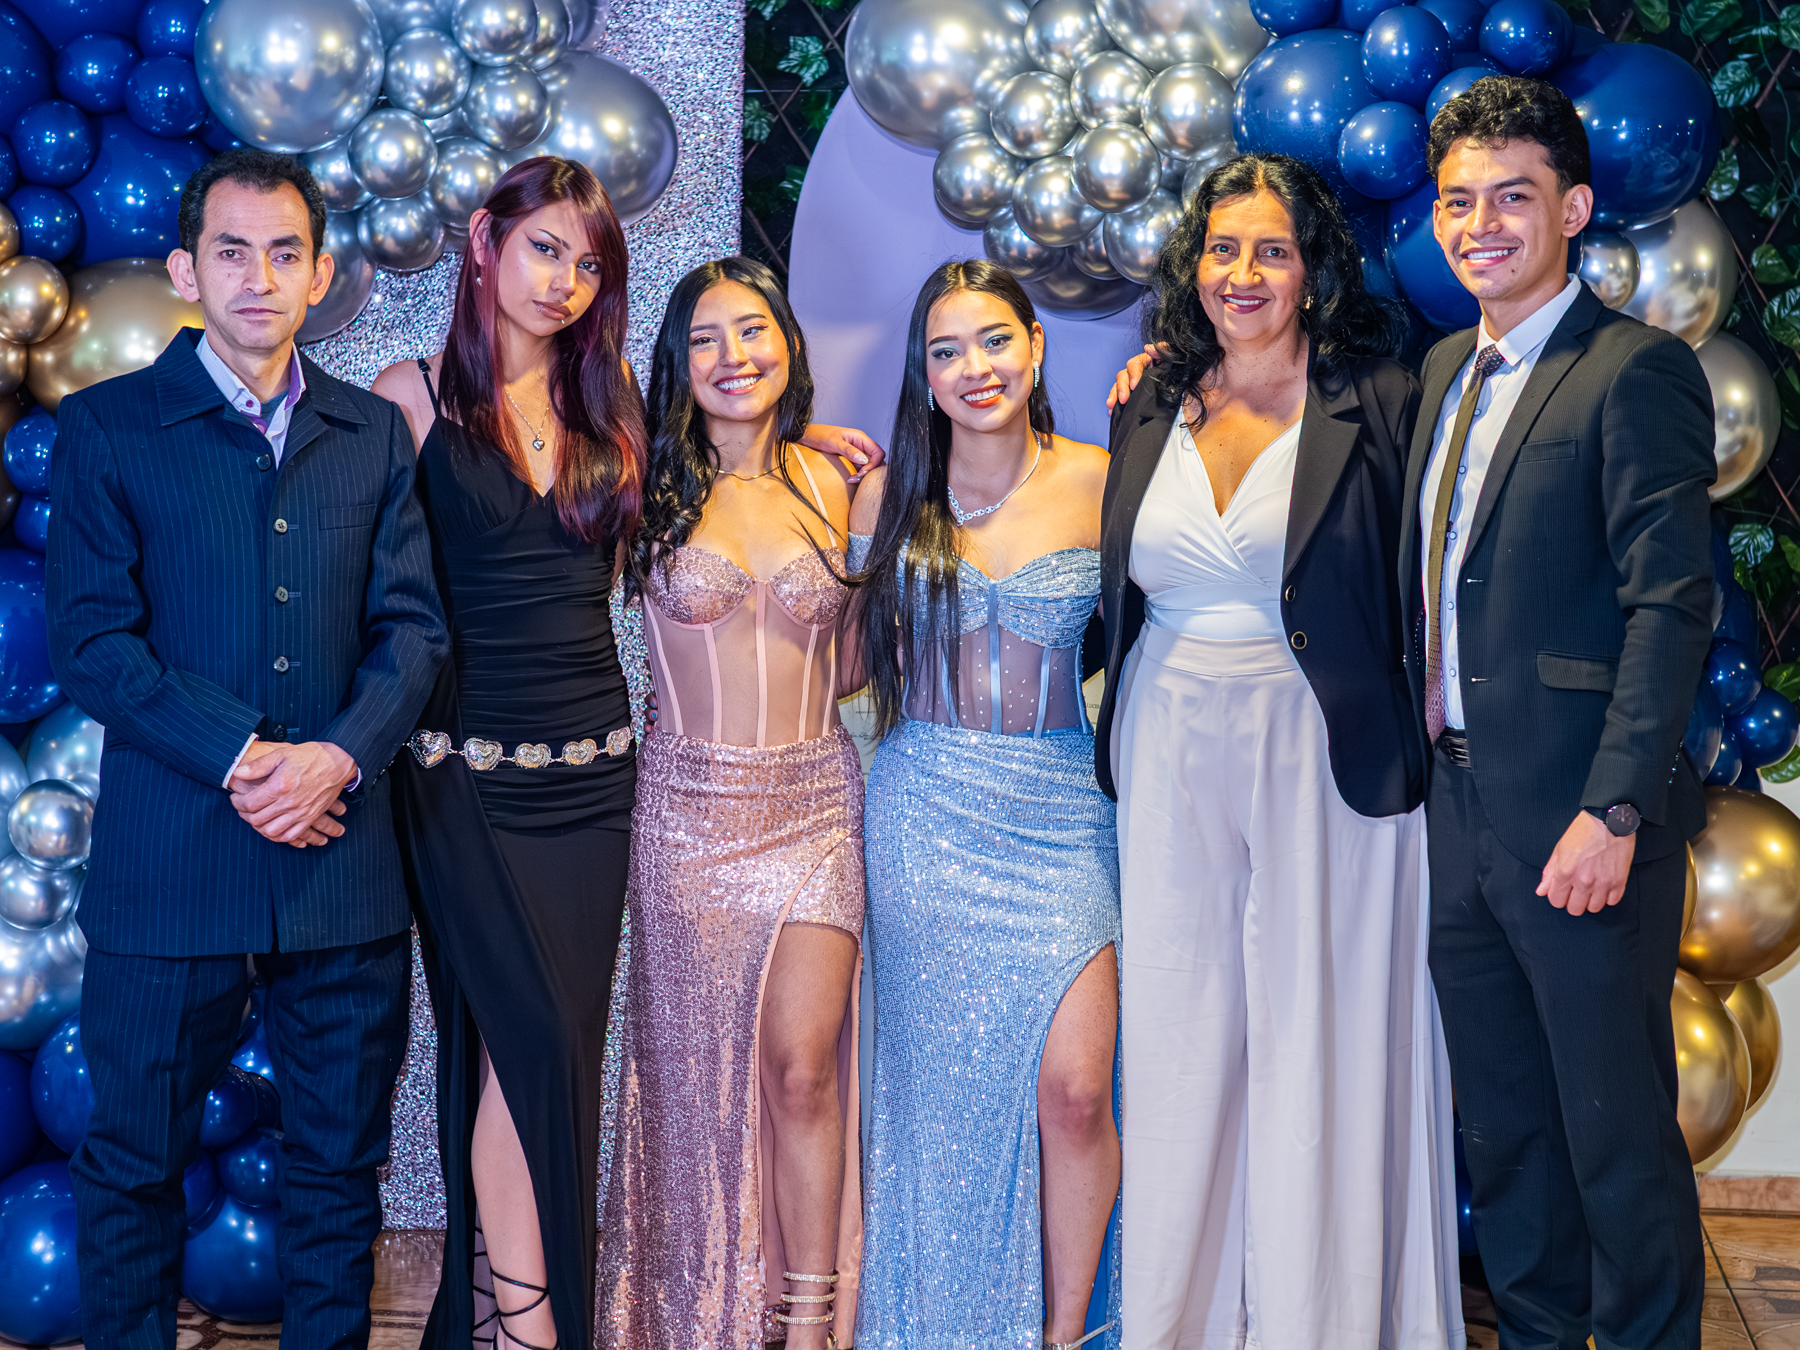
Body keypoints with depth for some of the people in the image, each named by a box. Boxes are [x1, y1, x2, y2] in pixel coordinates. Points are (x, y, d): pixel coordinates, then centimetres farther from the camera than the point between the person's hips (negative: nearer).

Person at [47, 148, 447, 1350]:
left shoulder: (374, 435, 10)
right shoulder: (107, 428, 1)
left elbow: (413, 627, 4)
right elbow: (92, 644, -6)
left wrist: (339, 755, -13)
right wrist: (240, 755, -16)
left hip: (343, 855, 3)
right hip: (169, 861, -2)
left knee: (340, 1163, 12)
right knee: (136, 1163, 9)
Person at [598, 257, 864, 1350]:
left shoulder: (834, 483, 5)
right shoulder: (653, 488, 1)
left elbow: (851, 660, 9)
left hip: (815, 800, 0)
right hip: (690, 803, 0)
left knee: (801, 1067, -5)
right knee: (699, 1066, 8)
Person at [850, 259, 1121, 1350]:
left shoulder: (1099, 481, 0)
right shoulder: (889, 495, 3)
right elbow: (856, 656, 10)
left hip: (1060, 809, -1)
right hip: (928, 811, 1)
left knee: (1073, 1088, -9)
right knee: (946, 1087, 6)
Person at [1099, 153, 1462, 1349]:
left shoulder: (1377, 400, -4)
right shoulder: (1149, 406, 8)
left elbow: (1422, 581, -3)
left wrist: (1406, 739, -8)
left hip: (1323, 756, -3)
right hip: (1173, 759, 4)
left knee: (1318, 1037, 3)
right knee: (1182, 1037, 9)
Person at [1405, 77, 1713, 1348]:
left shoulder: (1637, 370, -11)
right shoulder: (1447, 369, 14)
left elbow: (1672, 606, -17)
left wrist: (1615, 812, -21)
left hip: (1575, 819, -7)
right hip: (1460, 804, 7)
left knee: (1617, 1124, 4)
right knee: (1501, 1117, 17)